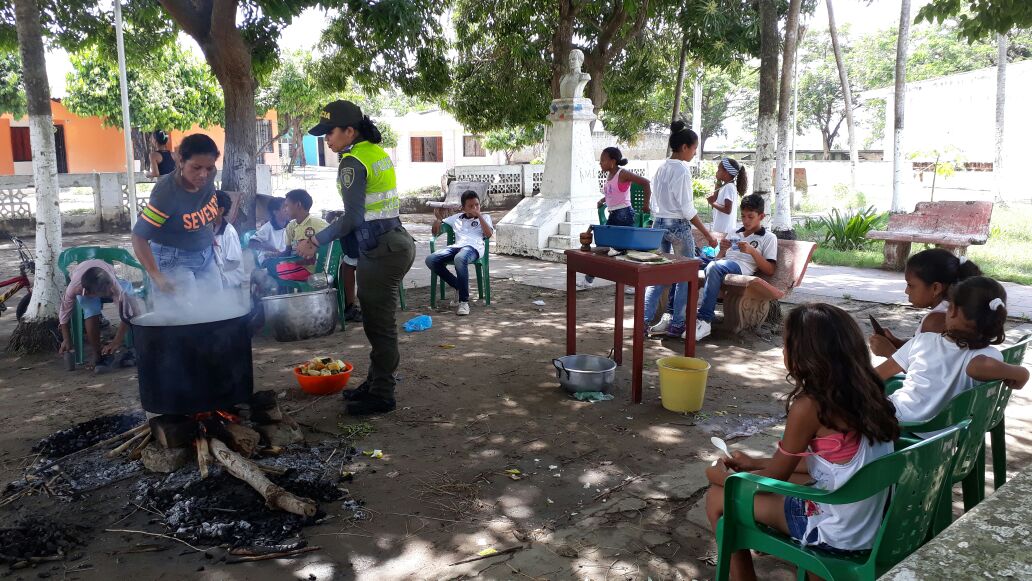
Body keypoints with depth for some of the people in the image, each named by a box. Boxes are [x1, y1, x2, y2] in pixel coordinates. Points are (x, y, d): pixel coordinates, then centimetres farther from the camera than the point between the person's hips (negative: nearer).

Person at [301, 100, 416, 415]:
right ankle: (377, 382, 29)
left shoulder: (353, 162, -15)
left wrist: (315, 241, -14)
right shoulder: (379, 152, 12)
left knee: (379, 324, -1)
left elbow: (353, 218, -20)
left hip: (380, 252, -10)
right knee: (378, 321, 17)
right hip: (396, 242, 10)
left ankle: (382, 395, 8)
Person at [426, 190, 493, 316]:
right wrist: (437, 217, 13)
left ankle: (464, 301, -34)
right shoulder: (456, 218, 30)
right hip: (456, 246, 4)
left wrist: (479, 216, 2)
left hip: (474, 247, -4)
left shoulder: (484, 217, 24)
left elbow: (489, 234, 3)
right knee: (431, 260, -25)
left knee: (460, 259, -42)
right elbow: (436, 232, 30)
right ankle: (459, 286, -9)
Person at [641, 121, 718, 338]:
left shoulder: (661, 168, 9)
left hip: (659, 224, 7)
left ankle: (644, 320, 7)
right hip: (679, 226, -7)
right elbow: (687, 209, -16)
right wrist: (707, 234, -13)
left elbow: (653, 203, 13)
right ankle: (677, 324, 9)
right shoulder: (682, 170, -14)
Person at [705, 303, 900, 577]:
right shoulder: (864, 391, 0)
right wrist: (755, 463, 19)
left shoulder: (809, 405, -23)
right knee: (774, 472, 26)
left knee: (718, 498, 3)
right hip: (870, 520, 8)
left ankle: (741, 574, 18)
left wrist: (722, 477, 8)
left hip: (838, 533, -8)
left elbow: (774, 479, -10)